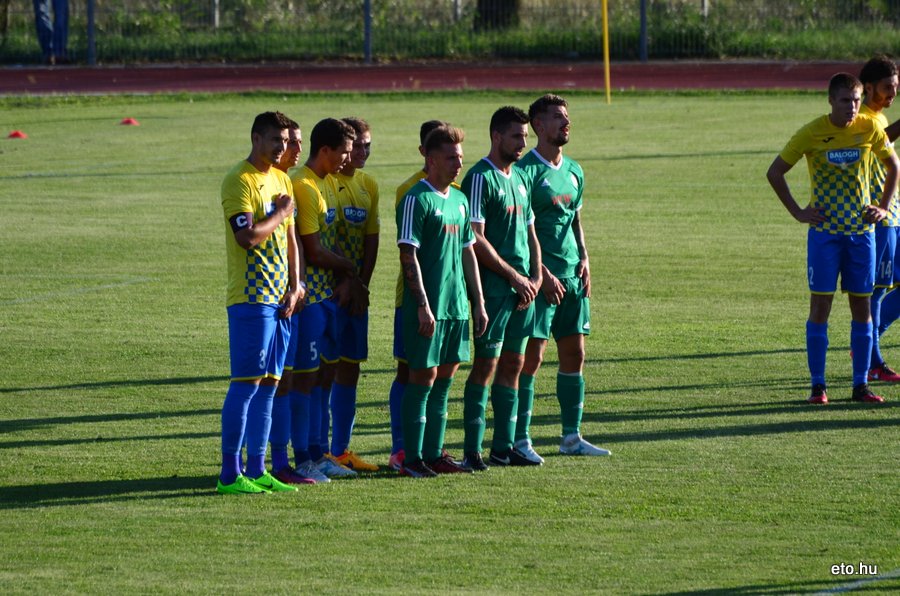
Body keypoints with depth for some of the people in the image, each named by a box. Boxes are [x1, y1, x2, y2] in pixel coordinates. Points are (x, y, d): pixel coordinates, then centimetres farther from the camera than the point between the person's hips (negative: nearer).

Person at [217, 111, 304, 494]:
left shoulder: (281, 180, 16)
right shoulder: (239, 181, -11)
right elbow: (247, 236, -22)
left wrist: (293, 287, 8)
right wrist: (280, 213, -7)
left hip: (279, 299, 8)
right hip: (250, 299, -8)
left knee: (268, 383, 9)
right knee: (246, 383, -9)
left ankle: (256, 469, 14)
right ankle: (230, 474, -6)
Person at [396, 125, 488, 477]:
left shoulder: (459, 200, 14)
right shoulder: (417, 199, -10)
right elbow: (409, 256, -14)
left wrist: (478, 303, 16)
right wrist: (423, 306, -18)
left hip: (457, 306, 7)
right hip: (428, 308, -7)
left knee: (444, 380, 10)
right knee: (424, 378, -4)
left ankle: (434, 454, 17)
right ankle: (413, 458, 1)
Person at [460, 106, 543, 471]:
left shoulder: (520, 178, 17)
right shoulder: (480, 178, -10)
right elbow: (476, 239, -15)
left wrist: (536, 277, 7)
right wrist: (513, 275, -12)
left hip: (522, 288, 8)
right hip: (493, 287, -8)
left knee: (513, 365, 9)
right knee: (486, 365, -8)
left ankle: (504, 447, 14)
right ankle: (472, 450, -6)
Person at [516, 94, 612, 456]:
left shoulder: (574, 171, 14)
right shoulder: (527, 170, -10)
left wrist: (583, 258, 8)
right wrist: (543, 274, -17)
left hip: (572, 277, 7)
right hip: (540, 278, -7)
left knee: (575, 353, 8)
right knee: (532, 355, -7)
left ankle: (572, 437, 15)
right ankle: (520, 439, -2)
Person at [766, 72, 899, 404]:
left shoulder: (870, 130, -1)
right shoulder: (812, 134, -7)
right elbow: (775, 172, 1)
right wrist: (797, 212, -4)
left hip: (861, 231, 2)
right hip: (824, 232, -2)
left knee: (862, 306, 3)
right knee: (820, 305, -5)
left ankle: (860, 384, 9)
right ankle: (817, 385, 1)